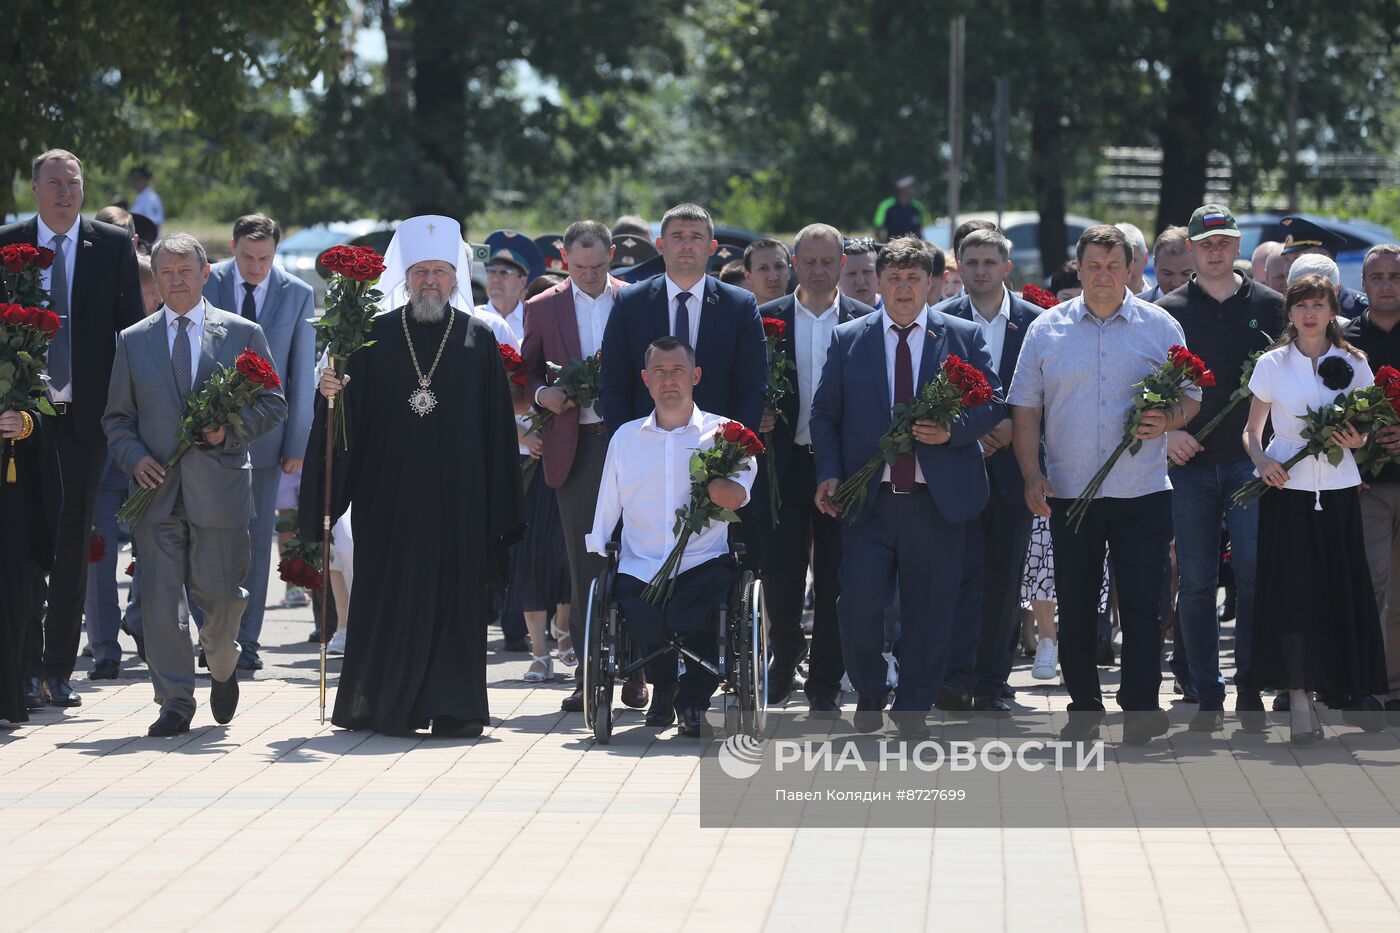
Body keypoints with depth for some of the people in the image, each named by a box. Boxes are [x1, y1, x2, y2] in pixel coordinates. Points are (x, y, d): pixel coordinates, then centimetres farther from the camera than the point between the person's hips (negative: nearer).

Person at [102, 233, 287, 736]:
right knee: (160, 601, -4)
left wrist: (232, 429, -10)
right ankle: (175, 703, 3)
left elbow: (273, 403, 8)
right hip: (157, 490, 1)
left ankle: (222, 667, 33)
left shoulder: (243, 333, 6)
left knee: (220, 594, 2)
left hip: (220, 487, -1)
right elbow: (117, 417, 13)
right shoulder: (134, 341, 11)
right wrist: (134, 458, -5)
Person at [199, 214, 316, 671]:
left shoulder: (298, 295, 0)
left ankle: (246, 641, 12)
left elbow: (302, 374, 2)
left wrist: (296, 443, 0)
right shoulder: (206, 284, -1)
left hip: (264, 435, 1)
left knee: (257, 539, 5)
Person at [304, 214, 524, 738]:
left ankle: (452, 707, 5)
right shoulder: (376, 337, 6)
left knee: (456, 595, 0)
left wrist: (498, 507, -1)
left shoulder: (479, 340, 6)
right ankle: (387, 706, 9)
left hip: (458, 494, 0)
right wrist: (332, 393, -19)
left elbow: (497, 429, 4)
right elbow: (351, 414, 3)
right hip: (390, 494, 0)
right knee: (392, 596, 2)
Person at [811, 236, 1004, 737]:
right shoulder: (848, 339, 9)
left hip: (937, 501, 0)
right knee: (858, 604, -8)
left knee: (930, 611, 2)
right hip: (868, 499, 0)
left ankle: (914, 710, 16)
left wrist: (953, 430, -14)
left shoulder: (963, 337, 7)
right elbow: (825, 414, 11)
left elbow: (993, 403, 5)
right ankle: (870, 695, 16)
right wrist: (829, 474, -2)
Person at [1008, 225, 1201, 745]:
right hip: (1068, 493, 1)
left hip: (1142, 491, -1)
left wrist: (1166, 421, -14)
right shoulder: (1046, 330, 7)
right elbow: (1025, 409, 7)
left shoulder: (1159, 327, 5)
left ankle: (1141, 706, -1)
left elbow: (1190, 399, 8)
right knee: (1074, 605, 6)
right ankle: (1084, 706, 16)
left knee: (1141, 603, -5)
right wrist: (1031, 474, -3)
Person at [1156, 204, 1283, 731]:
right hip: (1190, 462, 1)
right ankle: (1207, 697, 8)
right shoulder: (1168, 312, 8)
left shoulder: (1270, 306, 8)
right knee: (1196, 581, 2)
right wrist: (1166, 431, -7)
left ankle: (1250, 689, 3)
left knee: (1253, 571, -8)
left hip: (1252, 459, -1)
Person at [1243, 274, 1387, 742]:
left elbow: (1366, 430, 12)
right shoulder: (1272, 364, 3)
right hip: (1287, 489, -1)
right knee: (1292, 591, -8)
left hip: (1338, 490, 2)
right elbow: (1251, 431, 8)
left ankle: (1345, 687, 19)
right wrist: (1261, 460, -13)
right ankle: (1300, 700, -7)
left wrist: (1356, 440, -11)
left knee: (1340, 590, 2)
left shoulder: (1353, 365, 6)